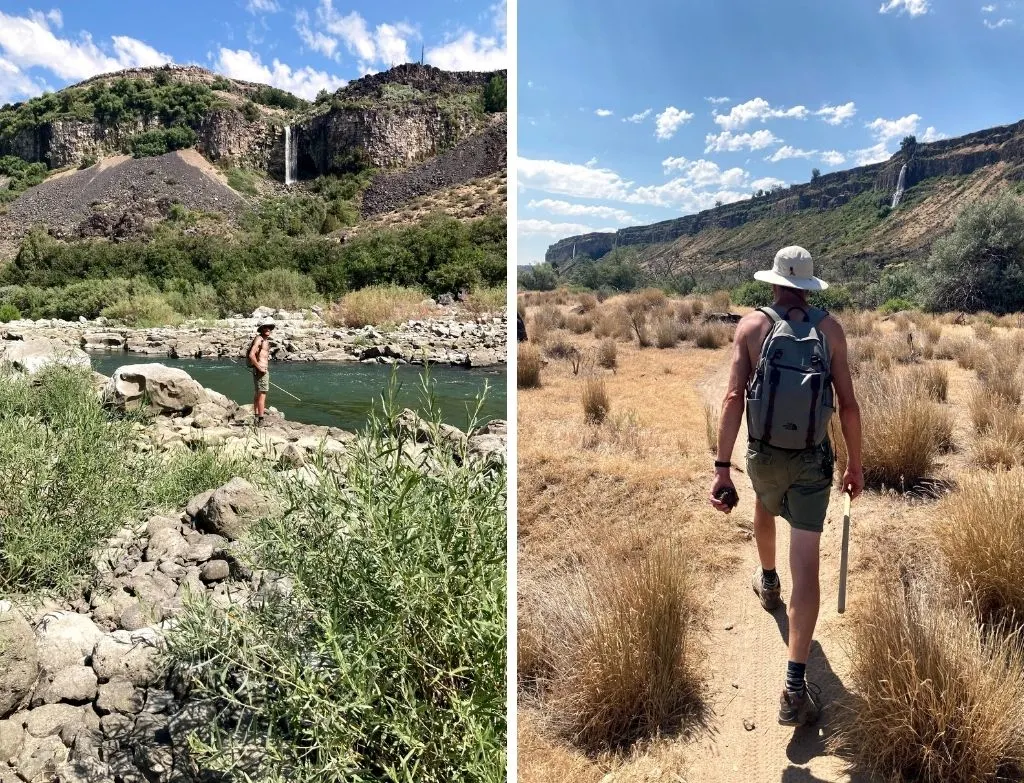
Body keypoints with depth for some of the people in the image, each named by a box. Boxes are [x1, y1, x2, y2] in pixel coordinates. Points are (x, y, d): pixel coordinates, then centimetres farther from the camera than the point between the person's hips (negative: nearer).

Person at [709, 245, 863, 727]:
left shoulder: (751, 325, -5)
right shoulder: (830, 328, -2)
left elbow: (734, 398, -14)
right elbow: (848, 404, -3)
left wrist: (721, 467, -14)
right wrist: (855, 464, 10)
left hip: (764, 454, 1)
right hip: (812, 460, -1)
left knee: (765, 509, 35)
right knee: (806, 568, -3)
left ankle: (767, 583, 61)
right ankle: (794, 686, -9)